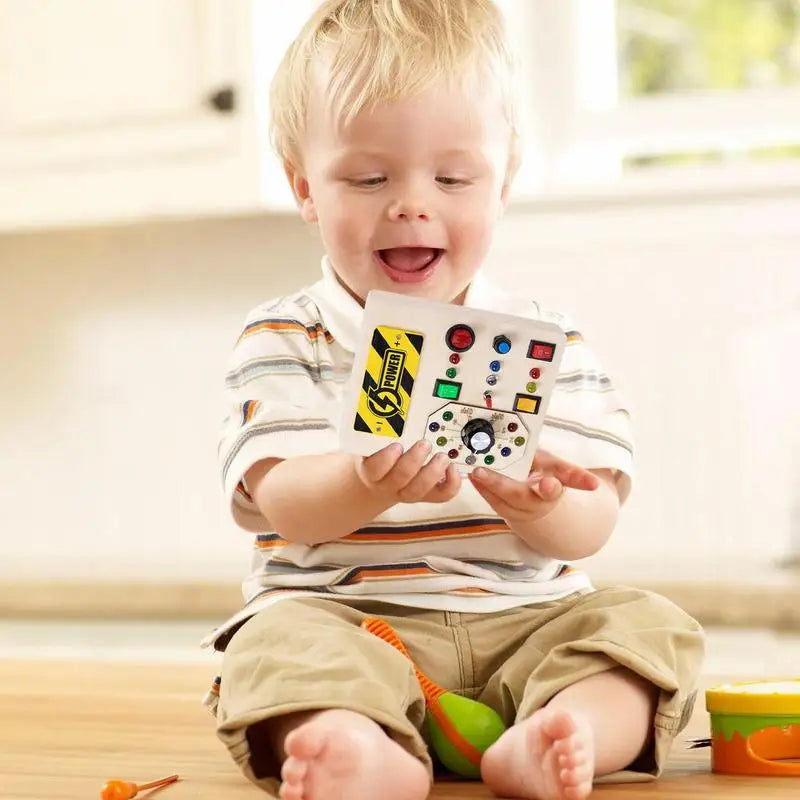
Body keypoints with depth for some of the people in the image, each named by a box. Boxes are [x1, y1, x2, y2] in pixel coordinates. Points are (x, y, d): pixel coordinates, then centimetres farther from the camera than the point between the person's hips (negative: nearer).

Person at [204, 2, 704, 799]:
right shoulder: (282, 339, 3)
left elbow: (592, 523, 0)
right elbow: (281, 502, -12)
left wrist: (540, 504, -25)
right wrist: (369, 485, -34)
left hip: (525, 620, 2)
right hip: (346, 616, -2)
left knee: (651, 626, -20)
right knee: (283, 641, -30)